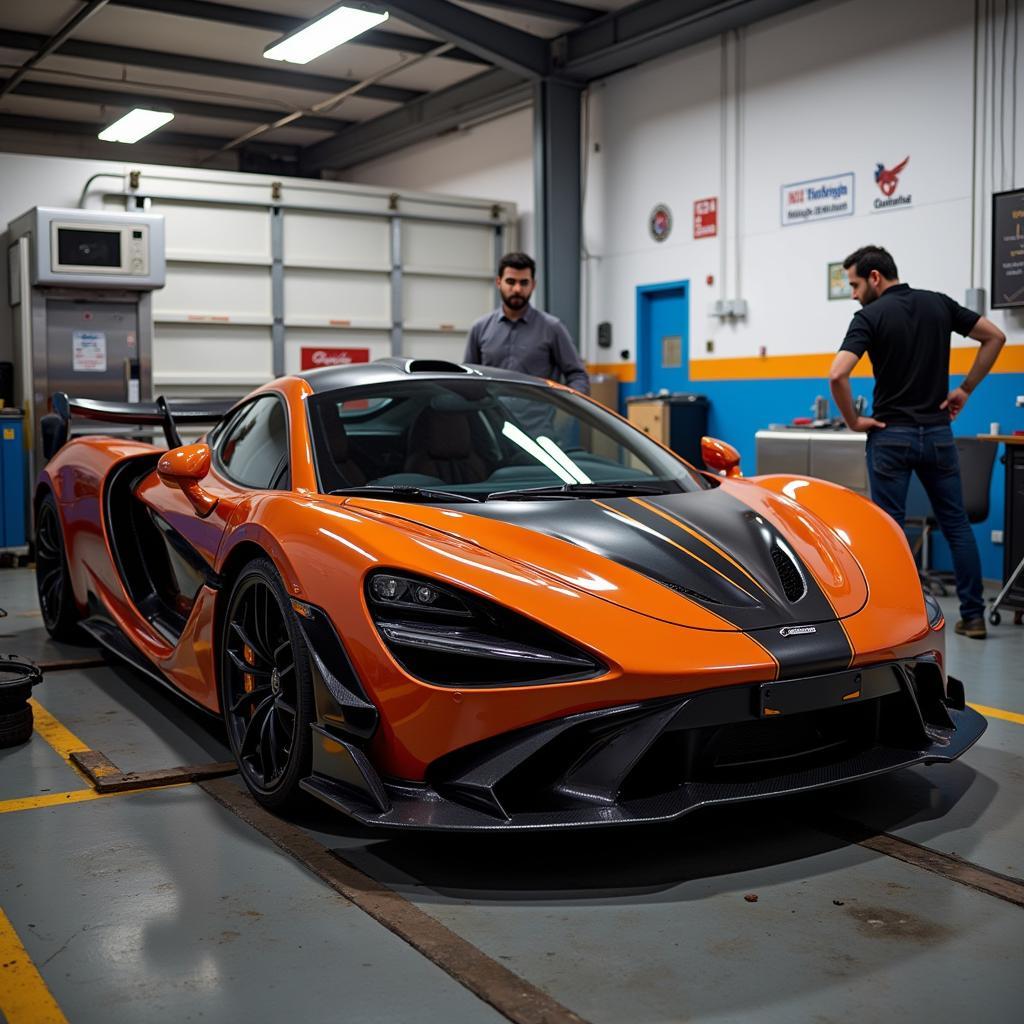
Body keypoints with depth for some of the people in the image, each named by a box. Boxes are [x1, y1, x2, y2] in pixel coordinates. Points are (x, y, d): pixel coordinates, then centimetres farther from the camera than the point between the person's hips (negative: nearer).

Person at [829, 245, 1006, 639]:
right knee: (956, 524, 11)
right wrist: (965, 389, 9)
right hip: (937, 432, 4)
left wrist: (853, 421, -9)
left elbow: (837, 375, -23)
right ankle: (973, 615, 13)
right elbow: (994, 337, 8)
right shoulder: (939, 304, 5)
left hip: (890, 435, -4)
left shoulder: (870, 316, -10)